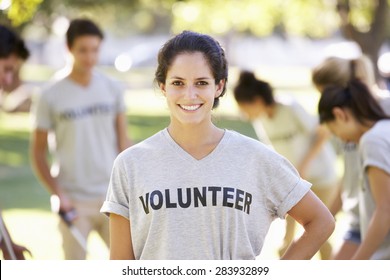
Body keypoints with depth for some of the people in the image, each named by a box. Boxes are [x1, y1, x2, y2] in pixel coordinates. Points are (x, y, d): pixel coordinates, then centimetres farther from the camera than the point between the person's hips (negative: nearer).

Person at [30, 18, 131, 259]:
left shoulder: (112, 90, 5)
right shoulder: (51, 97, -4)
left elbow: (123, 142, 10)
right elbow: (38, 152, 0)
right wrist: (59, 194, -10)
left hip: (111, 195, 3)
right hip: (74, 201, -3)